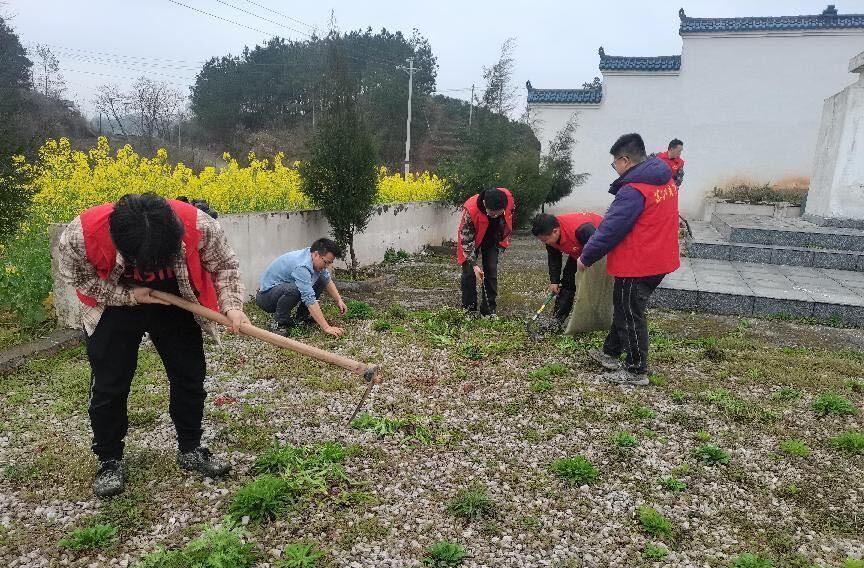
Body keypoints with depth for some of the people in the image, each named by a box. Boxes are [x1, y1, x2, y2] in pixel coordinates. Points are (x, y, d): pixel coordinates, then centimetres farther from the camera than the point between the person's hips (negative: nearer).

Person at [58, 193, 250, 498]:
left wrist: (231, 305, -28)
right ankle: (109, 461, 21)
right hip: (115, 306, -1)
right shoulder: (81, 234, -34)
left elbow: (224, 265, -15)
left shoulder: (198, 225, -35)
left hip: (176, 304, 1)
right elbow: (78, 277, -12)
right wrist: (128, 295, -22)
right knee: (109, 386, 0)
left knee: (190, 376, 5)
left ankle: (190, 450, 24)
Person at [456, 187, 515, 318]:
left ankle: (490, 310, 9)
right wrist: (474, 265, -35)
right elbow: (466, 239, -31)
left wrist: (504, 239, 4)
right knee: (469, 272, -7)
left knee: (491, 271, 1)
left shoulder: (508, 199, -30)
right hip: (471, 237, -3)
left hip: (492, 238, 3)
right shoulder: (470, 210, -40)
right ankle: (469, 311, 4)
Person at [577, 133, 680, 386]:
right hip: (659, 260, 9)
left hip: (637, 265, -9)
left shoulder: (633, 190, -22)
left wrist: (586, 257, -11)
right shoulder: (666, 181, 6)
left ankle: (637, 371, 16)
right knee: (624, 308, 22)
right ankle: (611, 353, 36)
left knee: (630, 316, 5)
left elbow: (611, 230, -21)